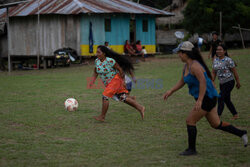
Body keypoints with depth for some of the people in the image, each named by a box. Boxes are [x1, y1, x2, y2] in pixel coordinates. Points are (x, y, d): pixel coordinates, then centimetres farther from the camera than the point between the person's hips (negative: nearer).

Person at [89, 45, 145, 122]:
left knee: (105, 96, -15)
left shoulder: (110, 60, -22)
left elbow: (120, 69, -16)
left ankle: (102, 117, -5)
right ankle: (140, 107, 16)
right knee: (123, 97, 9)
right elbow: (95, 72, 14)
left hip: (115, 79, -8)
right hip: (109, 83, 8)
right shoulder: (97, 61, 0)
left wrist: (122, 81, -15)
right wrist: (93, 80, -1)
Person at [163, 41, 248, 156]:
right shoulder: (186, 66, 10)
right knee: (216, 124, 15)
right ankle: (241, 134, 24)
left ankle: (191, 149, 5)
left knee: (190, 121, -4)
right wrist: (170, 92, 15)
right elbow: (182, 82, 23)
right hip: (205, 99, 10)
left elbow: (203, 82, -31)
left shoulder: (194, 66, -21)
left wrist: (199, 101, -34)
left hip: (207, 98, -10)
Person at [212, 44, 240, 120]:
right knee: (227, 100, 13)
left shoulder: (228, 60, -15)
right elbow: (214, 73, 11)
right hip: (222, 83, 7)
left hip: (229, 82, -7)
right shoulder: (215, 61, 5)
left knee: (221, 98, -14)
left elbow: (234, 72, -9)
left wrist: (238, 82, -4)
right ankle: (235, 115, 28)